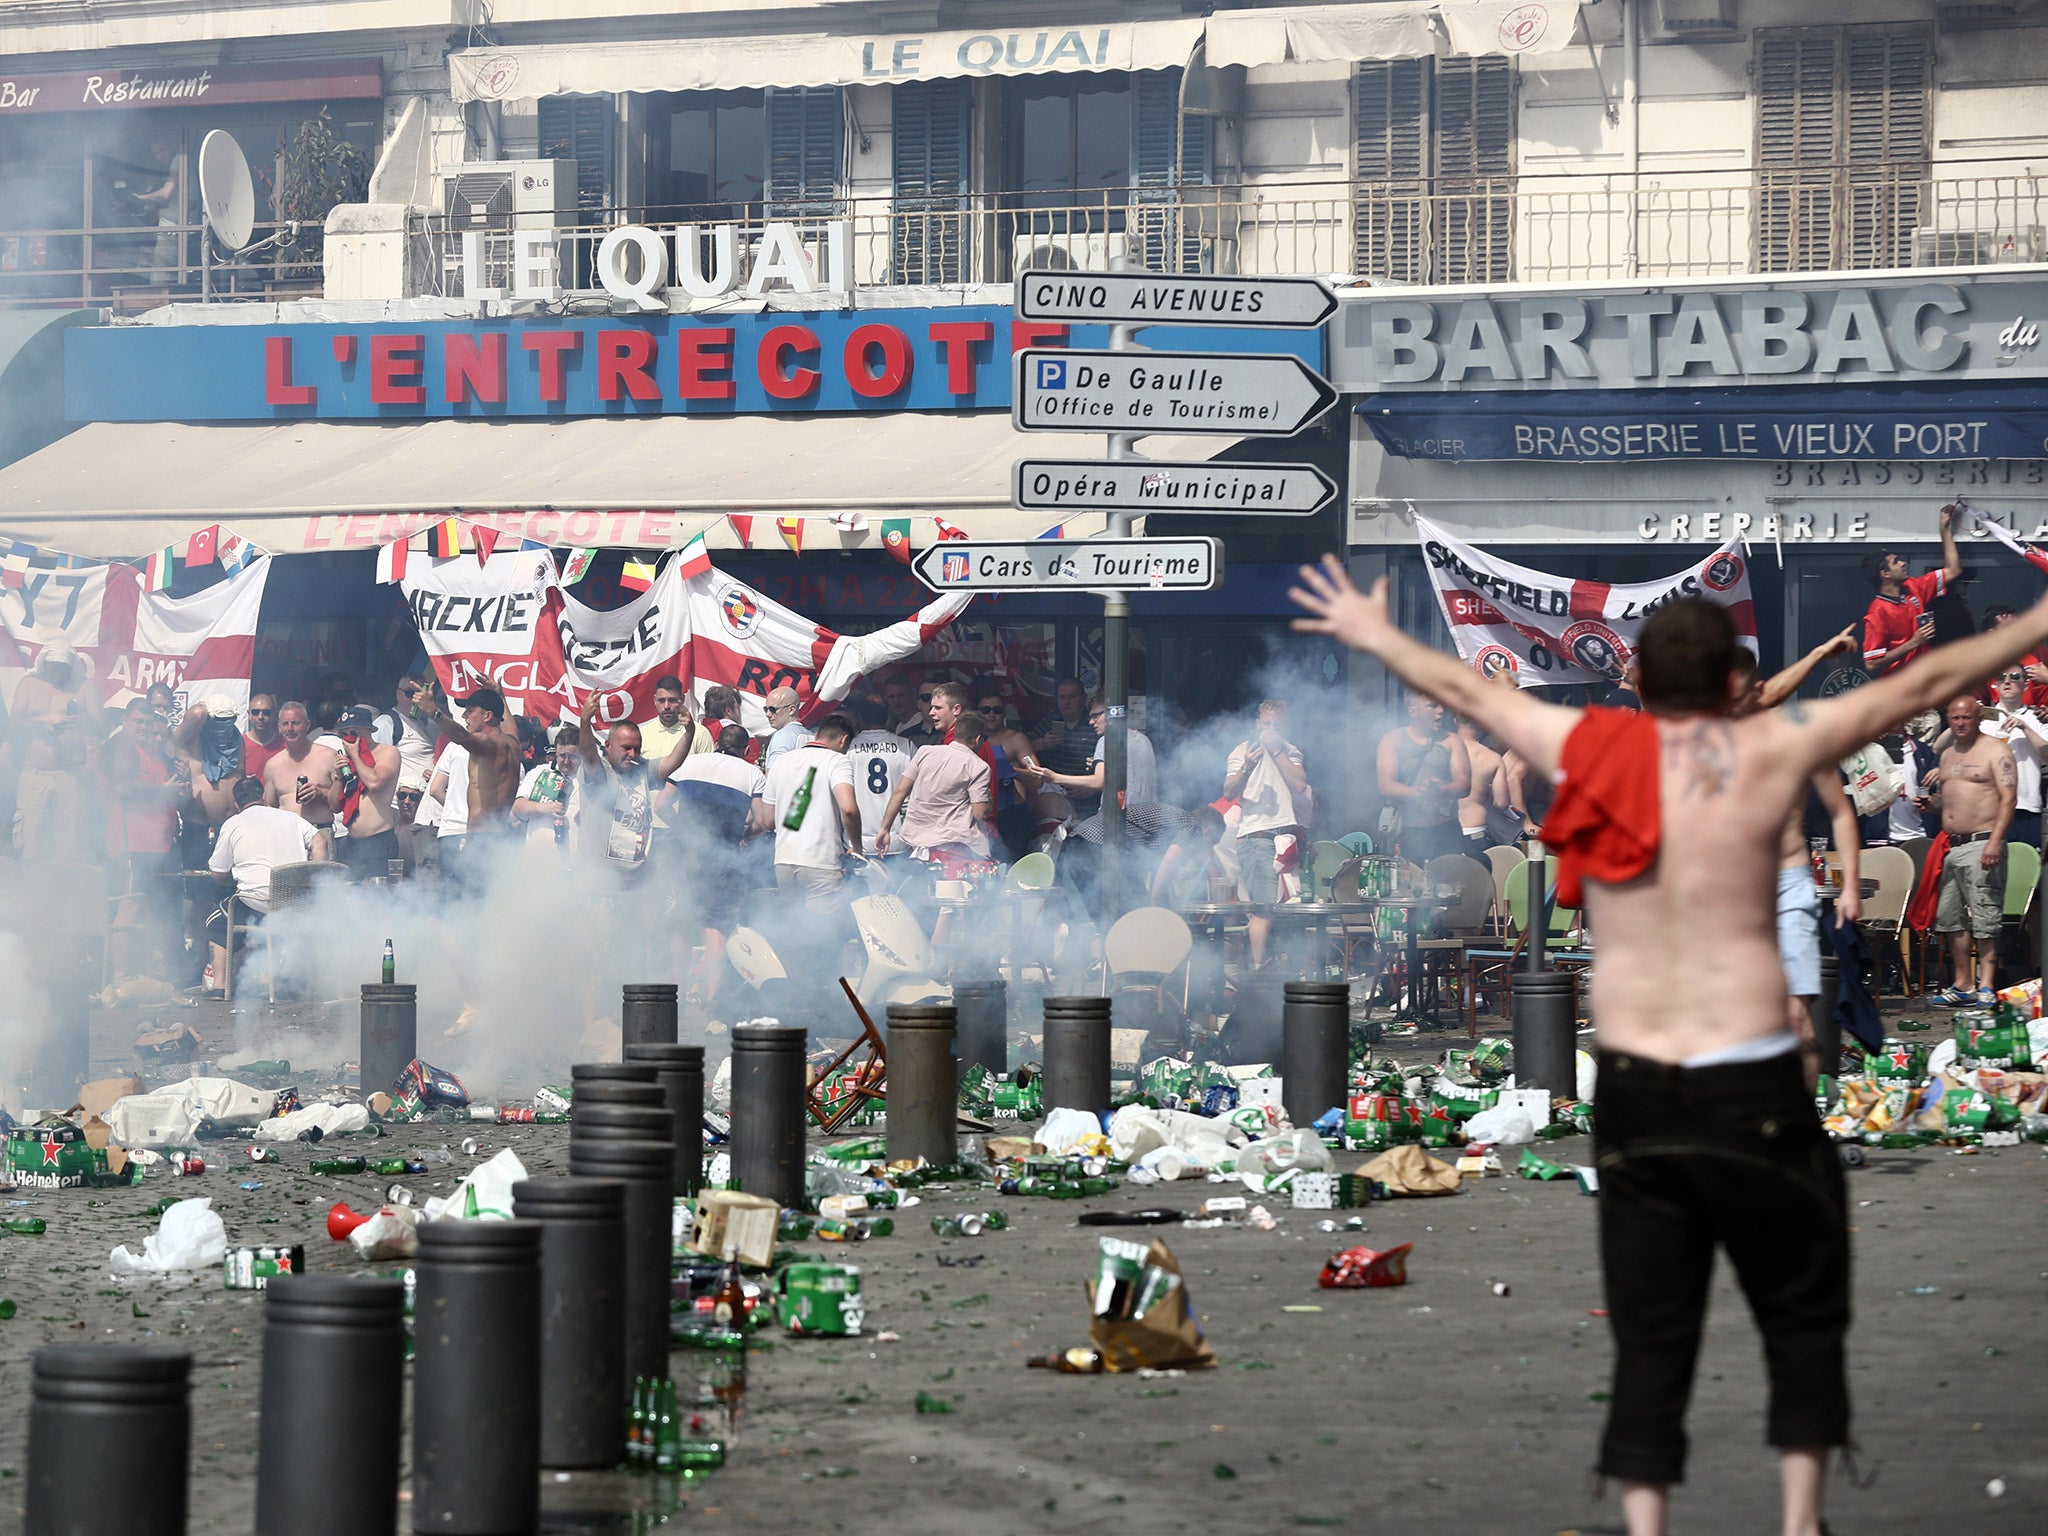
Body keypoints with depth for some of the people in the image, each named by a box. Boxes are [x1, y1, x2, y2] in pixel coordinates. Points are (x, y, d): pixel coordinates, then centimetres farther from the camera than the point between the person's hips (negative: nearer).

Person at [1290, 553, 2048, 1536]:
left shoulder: (1584, 750, 3)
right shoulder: (1767, 753, -4)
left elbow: (1463, 689, 20)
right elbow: (1921, 685, 4)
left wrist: (1375, 636, 36)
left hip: (1630, 1089, 3)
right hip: (1751, 1090, -3)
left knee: (1649, 1342, 7)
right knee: (1802, 1319, 10)